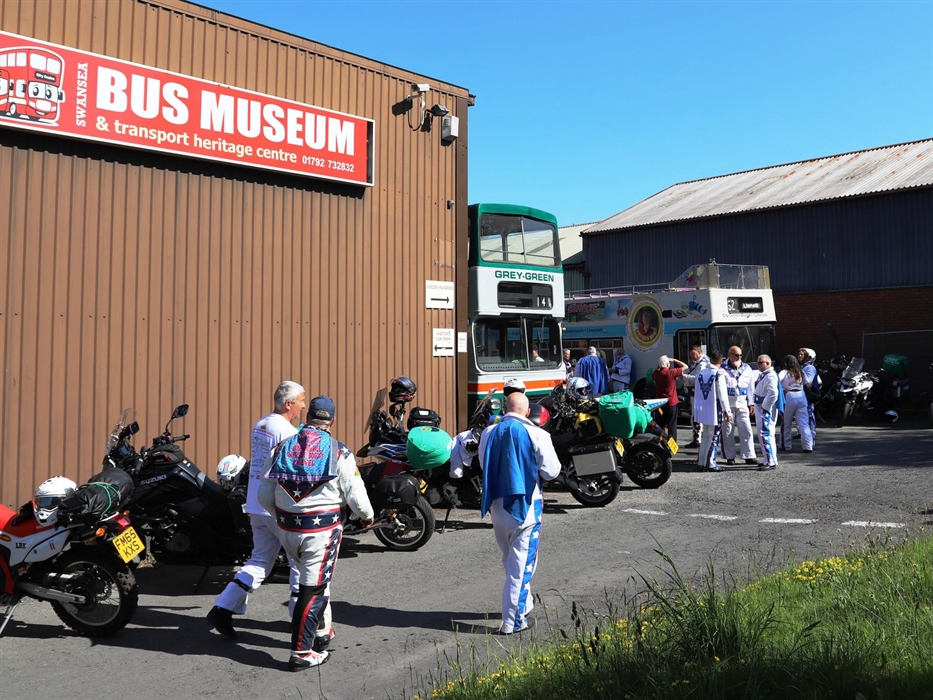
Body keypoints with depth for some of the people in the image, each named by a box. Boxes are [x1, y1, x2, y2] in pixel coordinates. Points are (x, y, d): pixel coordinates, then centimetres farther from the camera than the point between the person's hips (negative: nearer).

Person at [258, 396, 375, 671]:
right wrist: (367, 516, 12)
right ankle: (301, 653, 8)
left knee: (311, 579, 25)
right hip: (323, 529, -5)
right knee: (314, 589, 3)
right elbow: (355, 495, -9)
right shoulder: (339, 452, -10)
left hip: (288, 529, 5)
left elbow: (264, 496, 5)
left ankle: (321, 631, 38)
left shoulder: (282, 448, 3)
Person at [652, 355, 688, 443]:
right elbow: (685, 366, -6)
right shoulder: (671, 372, -16)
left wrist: (658, 367, 15)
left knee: (660, 424, 14)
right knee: (672, 425, 3)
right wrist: (674, 360, 1)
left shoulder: (656, 373, -3)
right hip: (671, 403, -4)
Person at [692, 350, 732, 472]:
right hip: (715, 410, -6)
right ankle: (710, 464, 3)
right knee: (714, 437, 1)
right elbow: (722, 395, -15)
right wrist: (727, 412, -8)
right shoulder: (719, 374, -14)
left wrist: (696, 411, 19)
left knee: (705, 436, 16)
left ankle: (702, 461, 21)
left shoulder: (701, 374, 5)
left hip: (702, 410, 6)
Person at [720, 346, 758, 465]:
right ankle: (730, 457, 13)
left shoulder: (747, 369, 9)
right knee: (728, 432, 3)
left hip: (742, 404, 3)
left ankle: (749, 456, 4)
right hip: (727, 405, -3)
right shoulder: (723, 369, -2)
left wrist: (751, 403, 7)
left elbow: (750, 387, 12)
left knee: (747, 430, -2)